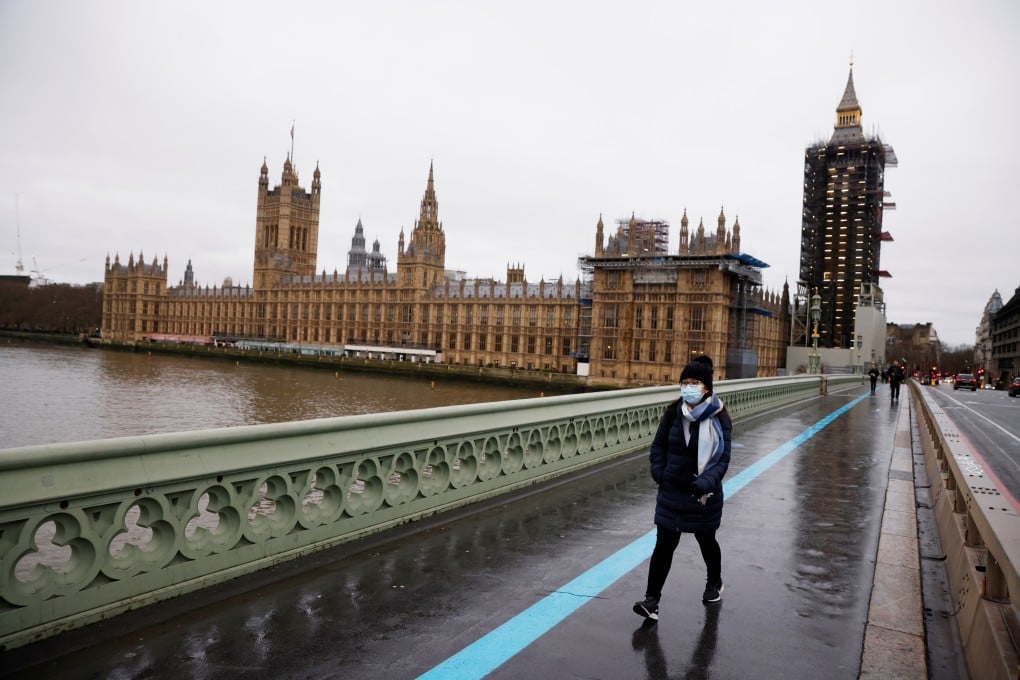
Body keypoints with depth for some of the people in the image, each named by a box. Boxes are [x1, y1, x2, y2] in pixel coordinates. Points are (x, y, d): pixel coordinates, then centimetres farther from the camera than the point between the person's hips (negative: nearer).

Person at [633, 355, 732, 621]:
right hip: (671, 490, 2)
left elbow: (723, 458, -14)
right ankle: (652, 599, 3)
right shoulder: (673, 412, -4)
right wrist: (659, 474, -4)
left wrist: (705, 484, -27)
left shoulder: (719, 418, -13)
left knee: (706, 541, 20)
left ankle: (714, 583, 47)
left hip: (704, 493, -1)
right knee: (664, 543, -2)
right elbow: (658, 446, 7)